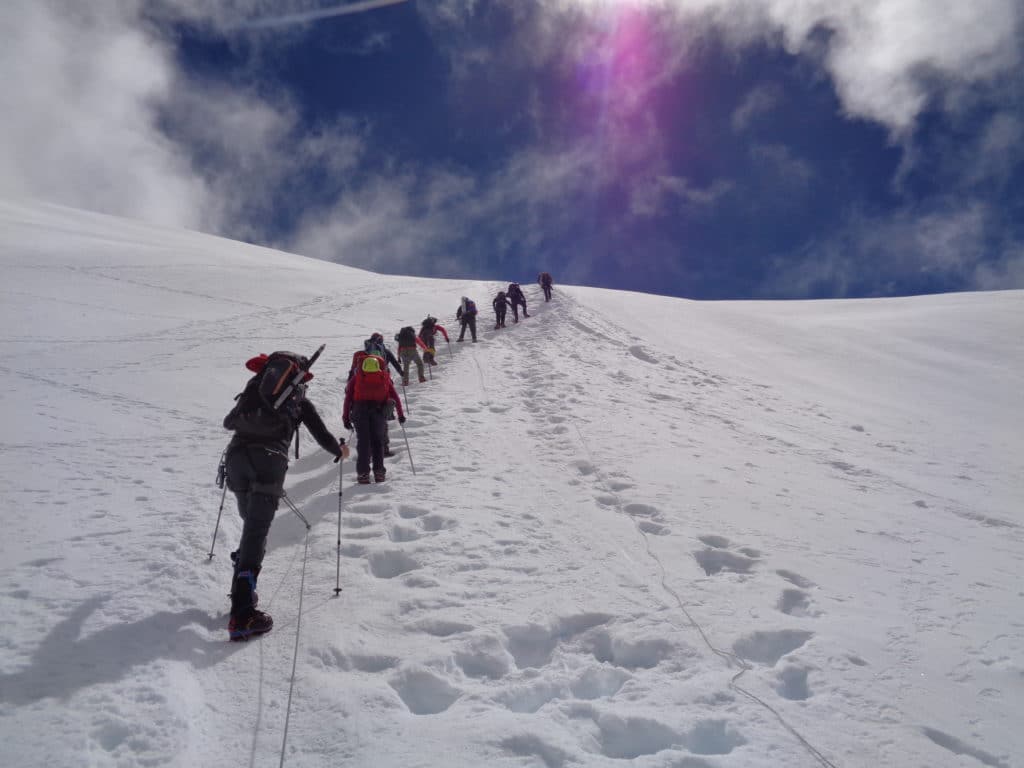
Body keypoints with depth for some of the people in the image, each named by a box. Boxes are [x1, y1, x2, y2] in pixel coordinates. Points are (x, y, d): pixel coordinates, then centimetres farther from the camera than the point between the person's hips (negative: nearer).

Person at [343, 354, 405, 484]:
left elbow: (348, 397, 8)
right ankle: (379, 471, 8)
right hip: (379, 410, 0)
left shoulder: (356, 378, 17)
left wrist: (345, 417, 8)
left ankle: (363, 473, 0)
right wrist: (400, 414, 16)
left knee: (363, 441, 5)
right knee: (377, 440, 13)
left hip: (360, 410, 0)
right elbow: (394, 396, 13)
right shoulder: (384, 377, 20)